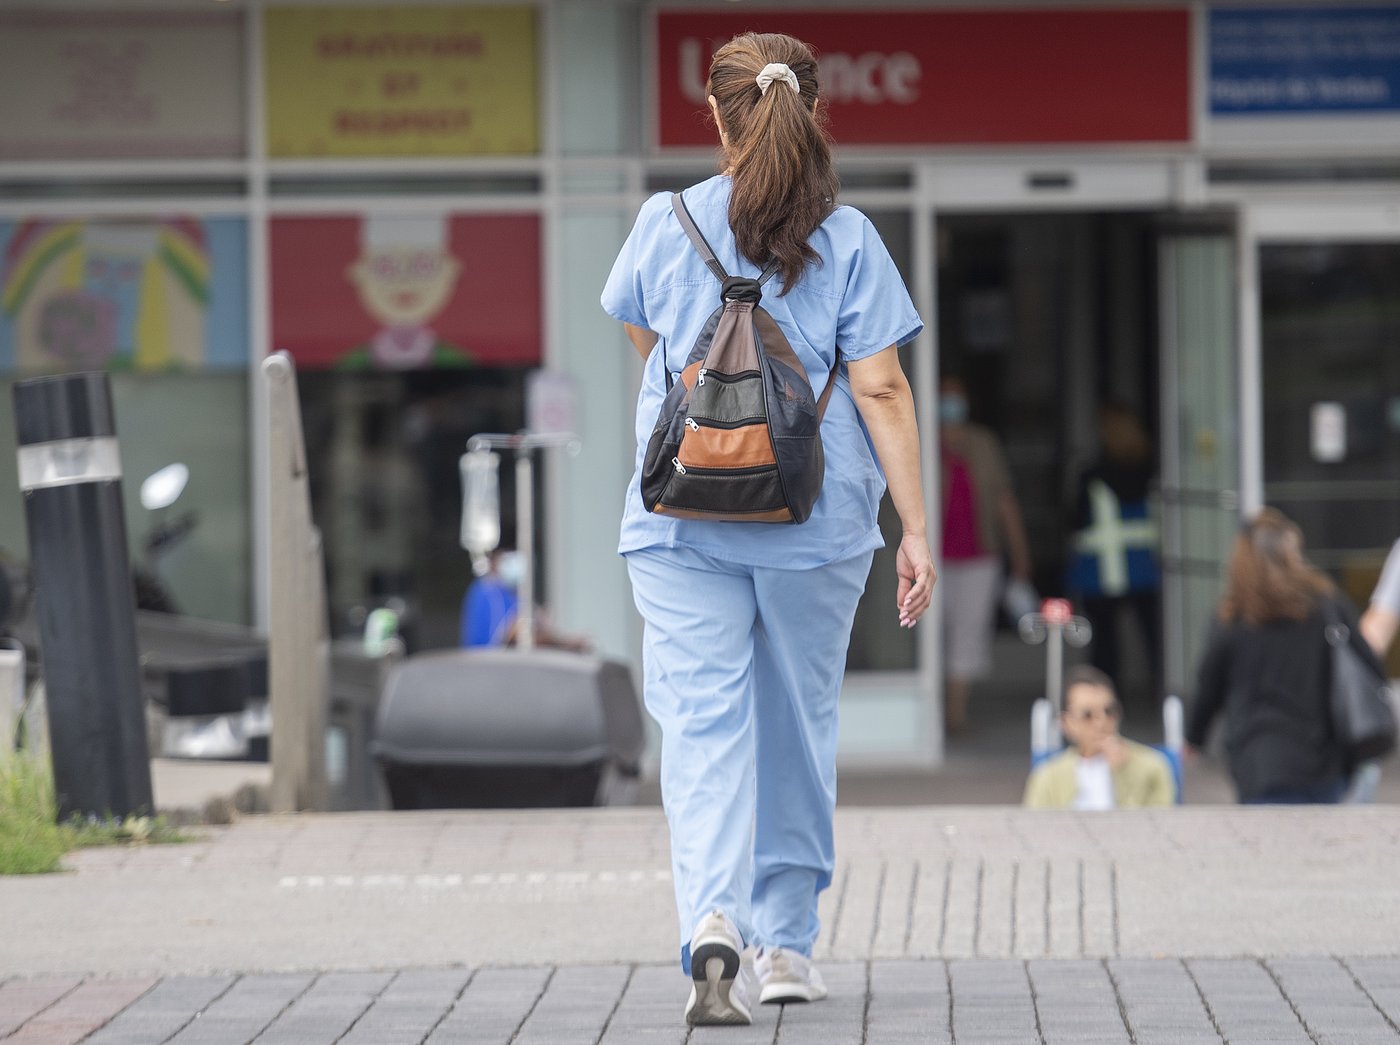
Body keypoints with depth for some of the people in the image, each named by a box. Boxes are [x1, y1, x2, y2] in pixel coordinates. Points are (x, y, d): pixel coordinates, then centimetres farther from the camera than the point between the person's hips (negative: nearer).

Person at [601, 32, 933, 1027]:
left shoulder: (667, 225, -1)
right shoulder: (848, 239, -4)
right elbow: (881, 390, -6)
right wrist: (916, 529, -2)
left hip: (683, 518, -1)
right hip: (817, 520, 1)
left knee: (703, 721, -4)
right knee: (799, 722, 15)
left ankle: (713, 918, -26)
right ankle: (787, 942, 24)